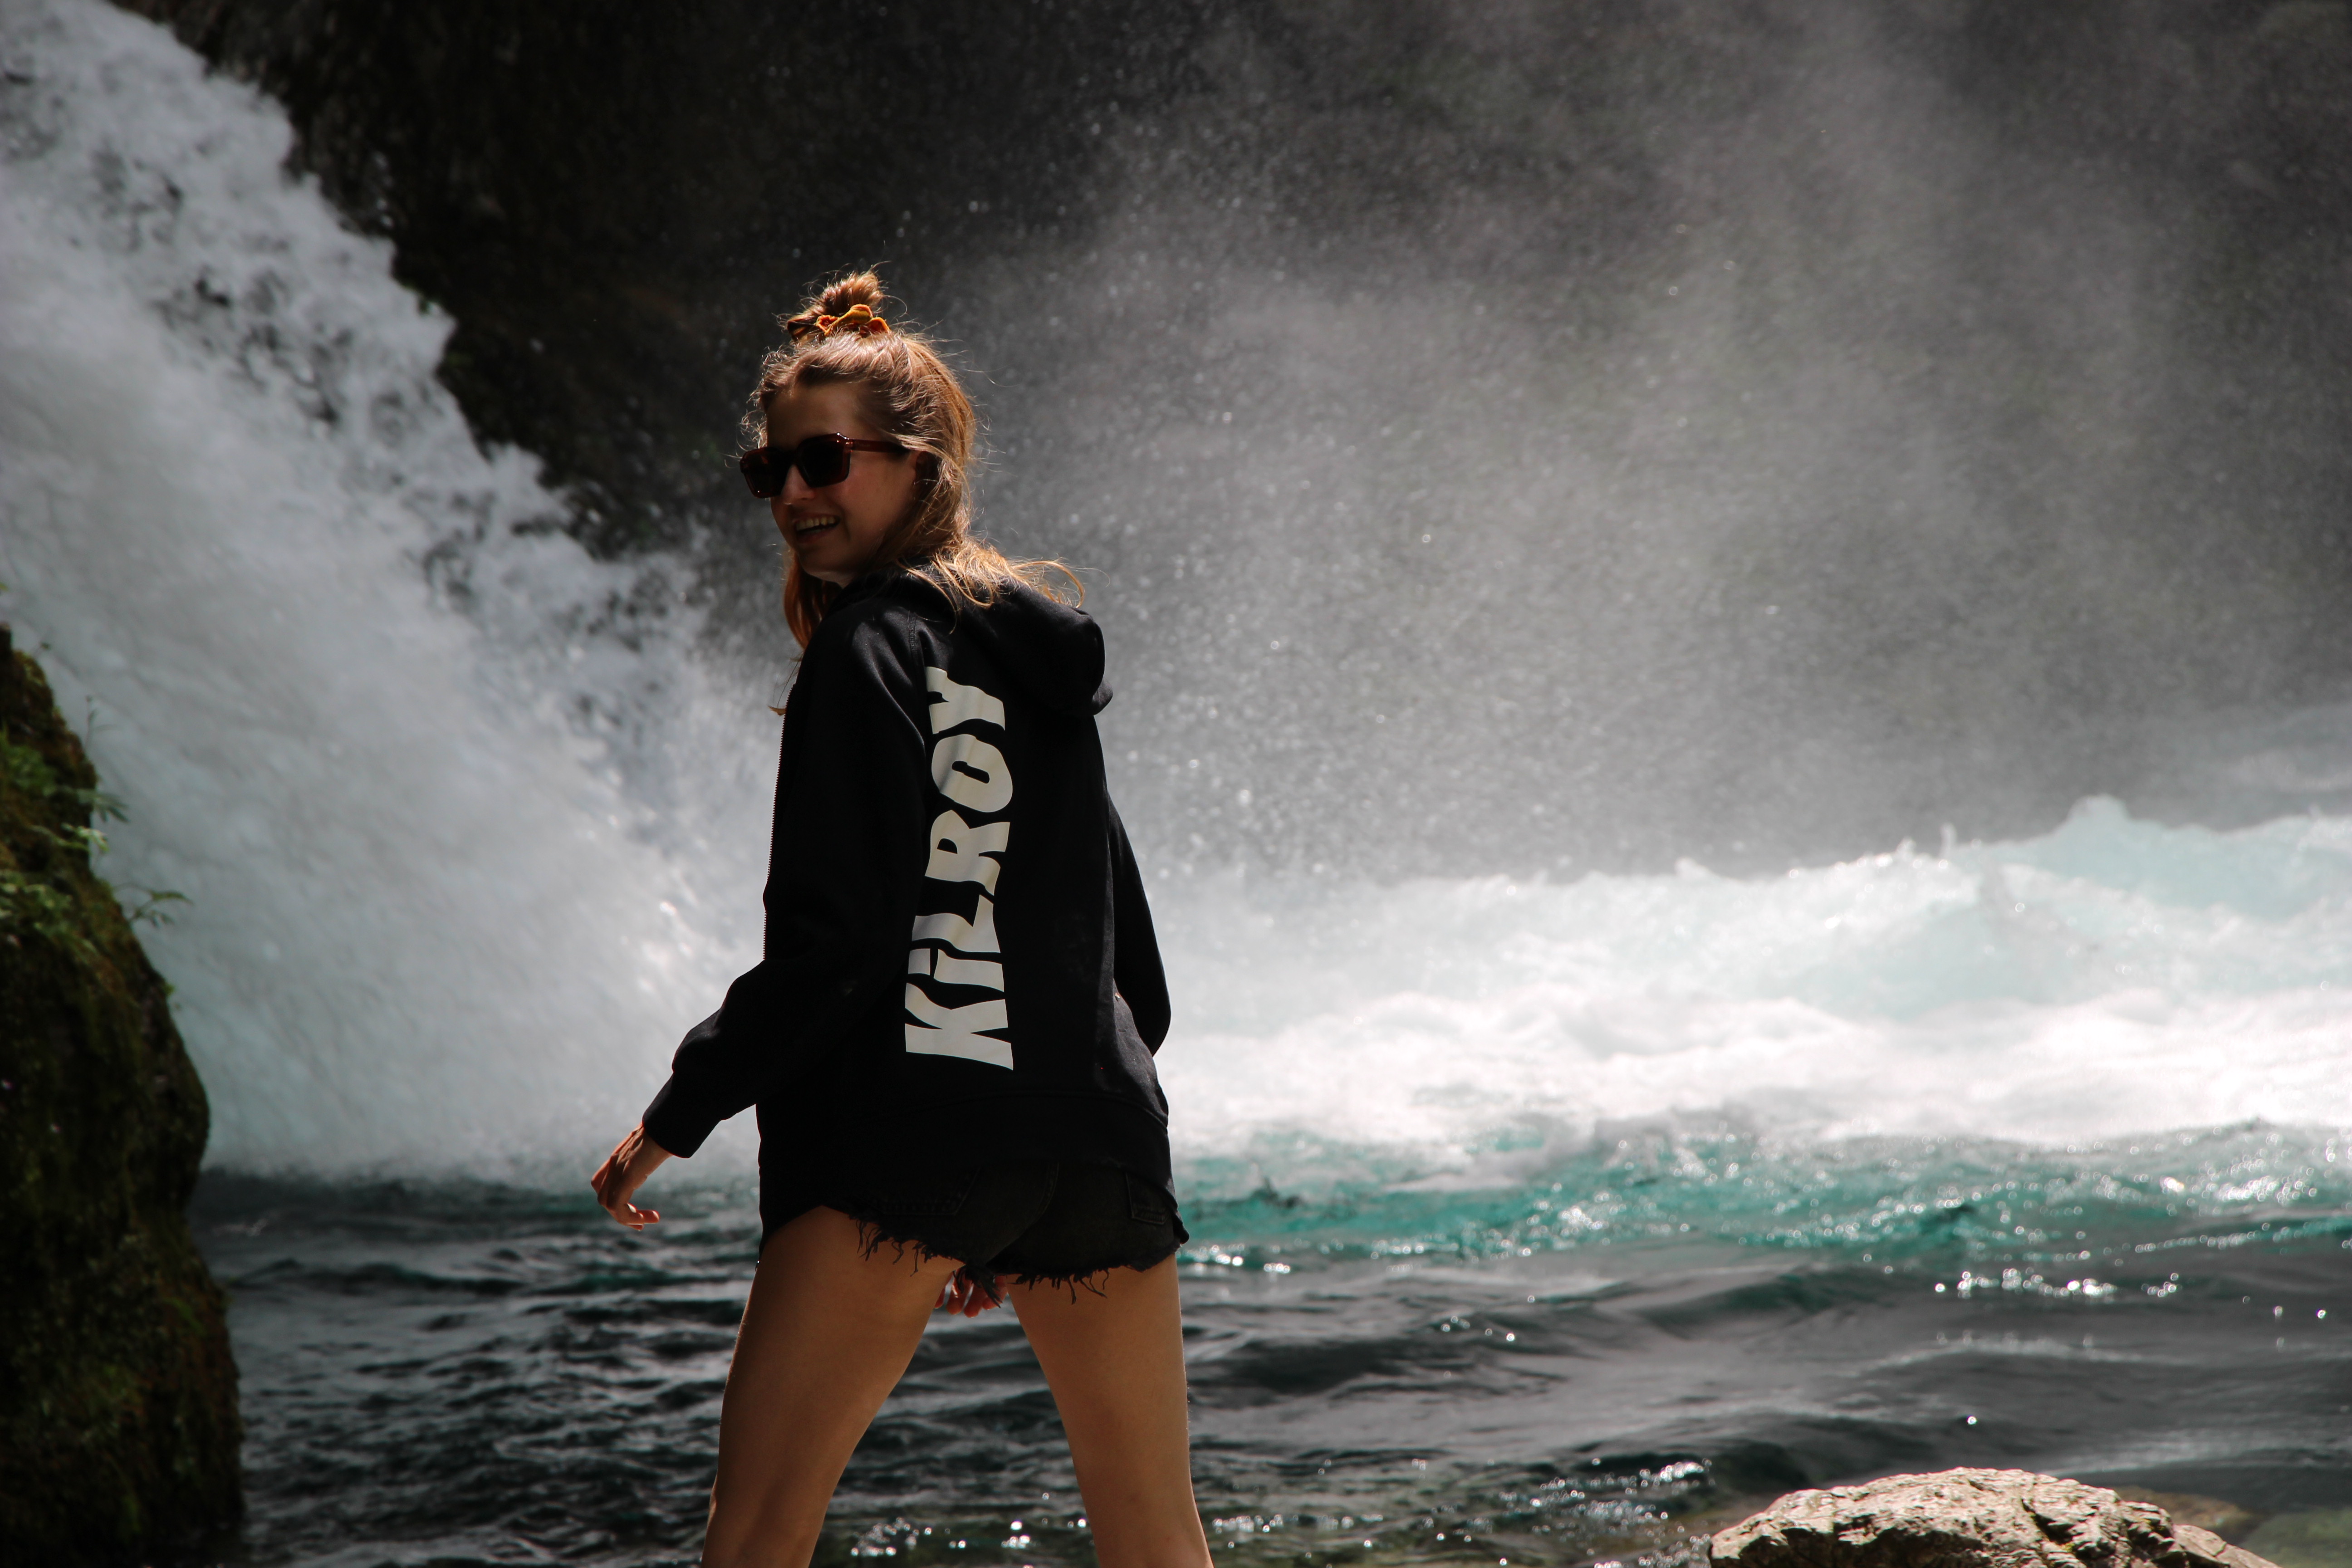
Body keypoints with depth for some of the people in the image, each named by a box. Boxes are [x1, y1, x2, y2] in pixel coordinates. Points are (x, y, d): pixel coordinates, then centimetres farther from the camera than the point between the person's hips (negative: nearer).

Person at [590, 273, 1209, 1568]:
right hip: (1098, 1141, 8)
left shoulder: (870, 647, -3)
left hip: (909, 1135, -8)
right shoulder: (1048, 658, 20)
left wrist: (676, 1116, -4)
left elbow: (834, 939, -12)